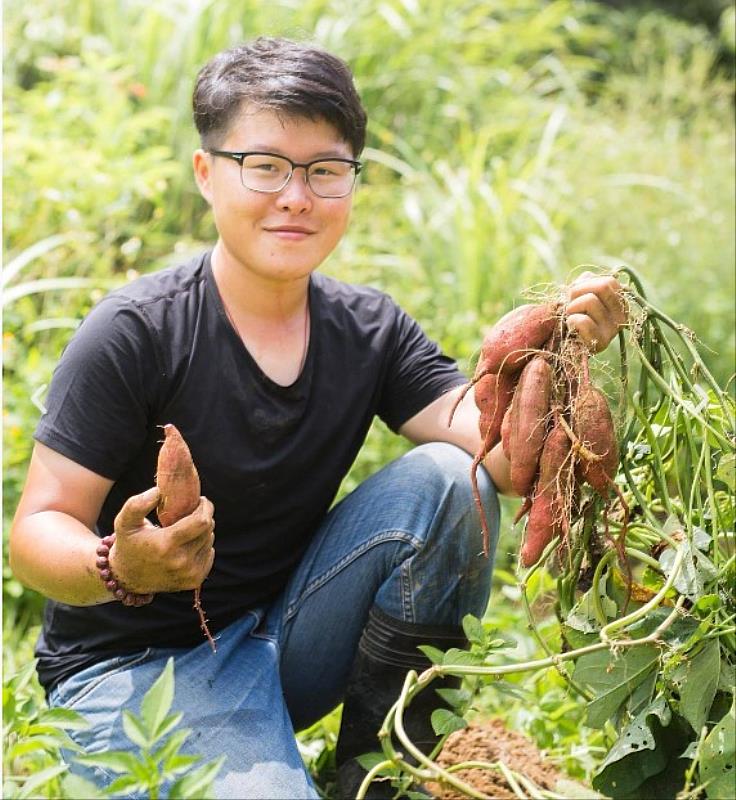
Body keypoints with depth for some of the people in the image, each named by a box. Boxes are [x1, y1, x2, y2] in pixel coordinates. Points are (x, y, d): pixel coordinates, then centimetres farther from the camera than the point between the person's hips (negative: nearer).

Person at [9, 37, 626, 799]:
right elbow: (37, 532, -17)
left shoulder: (370, 330, -1)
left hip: (281, 639, 6)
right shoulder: (133, 334, -16)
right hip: (135, 664, -5)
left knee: (447, 478, -14)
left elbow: (507, 458, -11)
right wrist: (120, 568, -38)